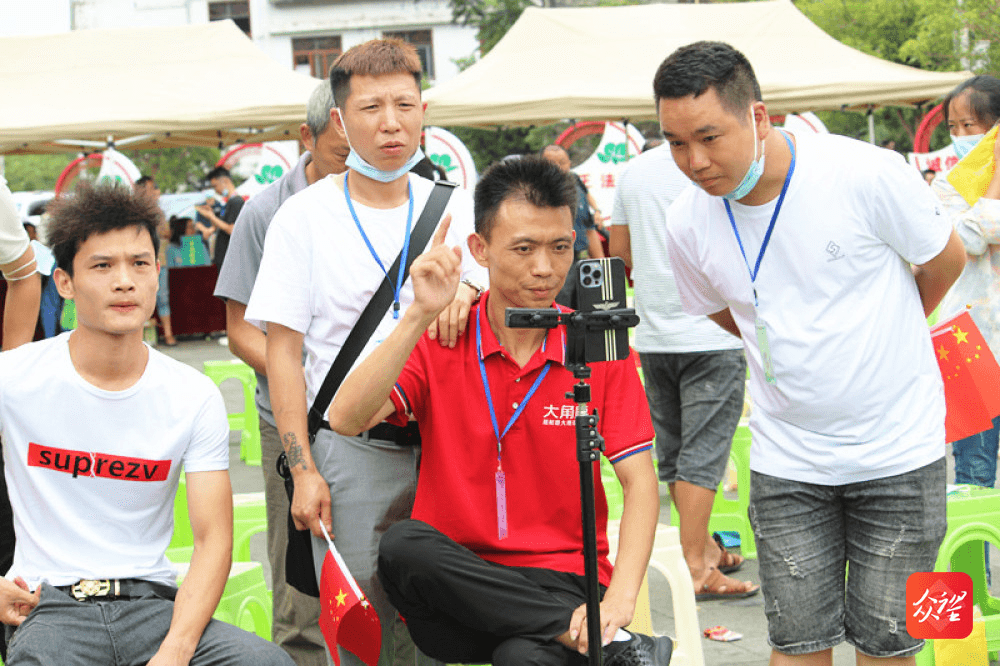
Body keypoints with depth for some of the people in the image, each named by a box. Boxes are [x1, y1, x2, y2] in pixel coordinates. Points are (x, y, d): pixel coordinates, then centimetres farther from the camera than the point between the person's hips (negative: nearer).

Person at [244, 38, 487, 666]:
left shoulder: (455, 208, 8)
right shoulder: (305, 215, 0)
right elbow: (282, 351, -2)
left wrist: (469, 287, -19)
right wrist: (303, 469, -10)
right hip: (352, 450, -2)